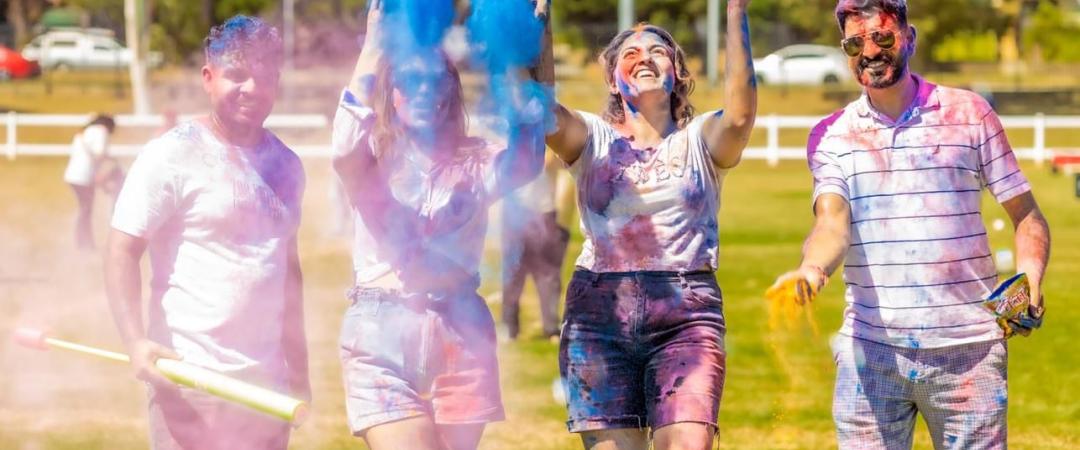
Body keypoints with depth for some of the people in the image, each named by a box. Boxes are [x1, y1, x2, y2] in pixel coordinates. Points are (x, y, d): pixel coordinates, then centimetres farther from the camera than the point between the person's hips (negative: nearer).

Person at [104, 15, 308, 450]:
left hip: (269, 383, 7)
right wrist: (136, 341, -24)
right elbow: (122, 252, -10)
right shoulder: (172, 156, -6)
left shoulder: (286, 166, 14)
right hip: (193, 379, -6)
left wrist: (298, 365, 23)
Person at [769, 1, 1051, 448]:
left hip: (968, 348, 0)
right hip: (870, 349, 1)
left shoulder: (969, 113, 7)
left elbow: (1026, 214, 8)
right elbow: (832, 222, -9)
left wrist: (1029, 279, -12)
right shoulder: (832, 135, 8)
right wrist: (811, 270, -31)